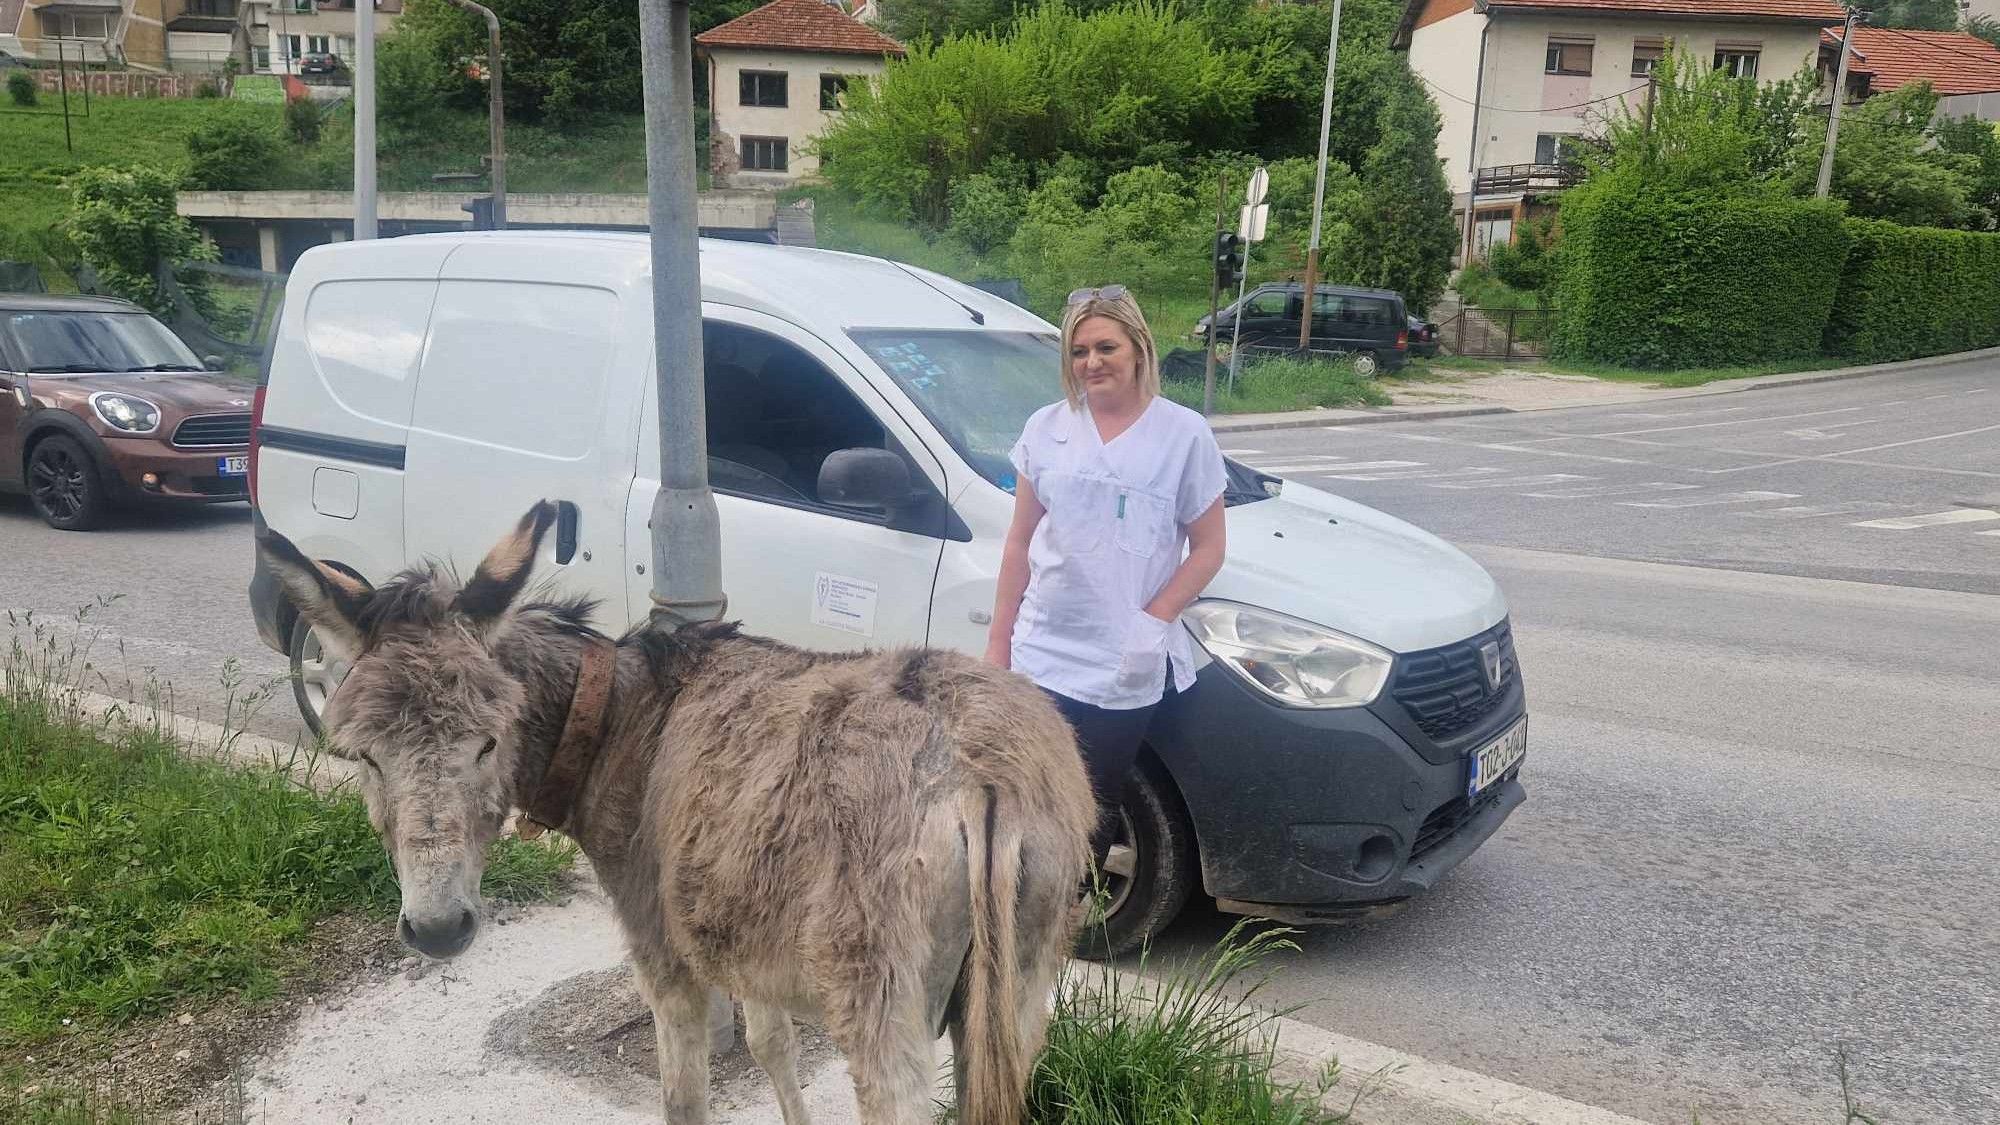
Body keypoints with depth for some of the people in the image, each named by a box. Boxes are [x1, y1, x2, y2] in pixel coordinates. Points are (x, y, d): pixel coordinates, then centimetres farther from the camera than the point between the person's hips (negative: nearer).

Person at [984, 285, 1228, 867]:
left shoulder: (1184, 434, -3)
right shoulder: (1046, 429, 5)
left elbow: (1208, 547, -1)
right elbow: (1020, 542, 9)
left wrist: (1153, 622, -13)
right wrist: (998, 641, 6)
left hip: (1127, 671, -2)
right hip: (1041, 657, 2)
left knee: (1095, 812, 10)